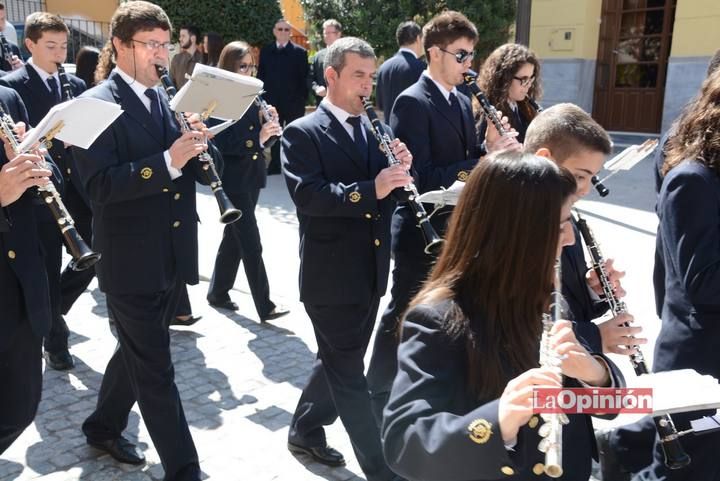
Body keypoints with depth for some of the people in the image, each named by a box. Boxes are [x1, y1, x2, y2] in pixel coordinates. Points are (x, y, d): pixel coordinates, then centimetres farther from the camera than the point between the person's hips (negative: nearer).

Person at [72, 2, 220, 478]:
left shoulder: (170, 99, 10)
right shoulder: (96, 104, -10)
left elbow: (207, 170, 8)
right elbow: (101, 185, -21)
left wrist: (200, 144, -13)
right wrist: (167, 161, -30)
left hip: (174, 256, 7)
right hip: (132, 261, -7)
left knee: (139, 353, 22)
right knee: (155, 370, 2)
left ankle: (104, 425, 44)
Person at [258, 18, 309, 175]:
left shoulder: (300, 52, -1)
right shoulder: (266, 51, 7)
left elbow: (304, 78, -3)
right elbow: (261, 76, 8)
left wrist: (303, 100, -9)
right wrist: (261, 98, 1)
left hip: (293, 103, -3)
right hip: (272, 101, 3)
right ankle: (275, 165, 18)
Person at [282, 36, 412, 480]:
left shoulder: (374, 129, 11)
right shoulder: (302, 133, -8)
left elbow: (390, 192, 9)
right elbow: (308, 194, -22)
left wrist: (401, 169, -12)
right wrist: (370, 190, -32)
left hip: (370, 272, 7)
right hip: (331, 274, -7)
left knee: (338, 362, 21)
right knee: (349, 375, 3)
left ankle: (306, 430, 42)